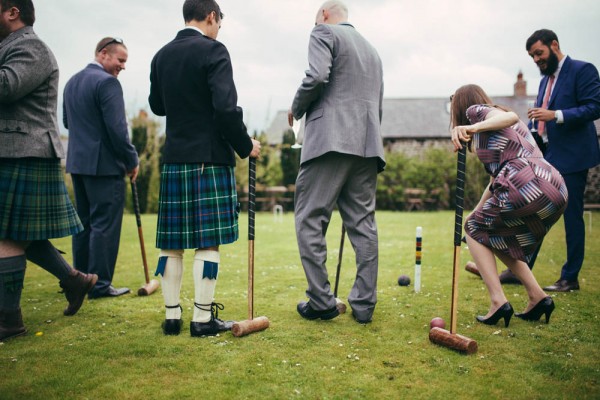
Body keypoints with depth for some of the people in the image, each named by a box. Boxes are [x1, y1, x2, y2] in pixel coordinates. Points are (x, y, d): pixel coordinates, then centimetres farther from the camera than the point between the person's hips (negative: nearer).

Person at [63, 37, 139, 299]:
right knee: (105, 224, -4)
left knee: (83, 222, 14)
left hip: (76, 161, 9)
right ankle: (100, 284, 0)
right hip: (104, 164, -9)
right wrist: (132, 160, -9)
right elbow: (117, 128, -18)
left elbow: (67, 121, 22)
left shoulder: (72, 82, 15)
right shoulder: (107, 82, -13)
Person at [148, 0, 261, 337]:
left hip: (174, 158, 6)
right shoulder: (213, 51, -7)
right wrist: (245, 145, -5)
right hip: (210, 158, -6)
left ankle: (172, 315, 15)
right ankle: (203, 318, 3)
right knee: (209, 241, -1)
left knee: (171, 242, 9)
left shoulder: (162, 56, 12)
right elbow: (226, 107, -16)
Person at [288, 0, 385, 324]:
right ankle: (364, 304, 7)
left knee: (309, 220, -2)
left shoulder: (324, 32, 5)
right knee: (362, 223, 6)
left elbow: (317, 76, -13)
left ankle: (320, 302, -3)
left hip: (330, 139, -7)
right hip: (368, 145, 7)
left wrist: (296, 109, 3)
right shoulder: (371, 49, 28)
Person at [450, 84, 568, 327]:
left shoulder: (475, 111, 9)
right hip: (557, 190, 9)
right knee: (500, 239, 27)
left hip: (526, 187, -8)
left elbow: (510, 116, -14)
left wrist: (474, 128, -29)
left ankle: (498, 302, 2)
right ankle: (537, 298, 18)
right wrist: (477, 211, 40)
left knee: (475, 229, 14)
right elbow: (498, 175, 35)